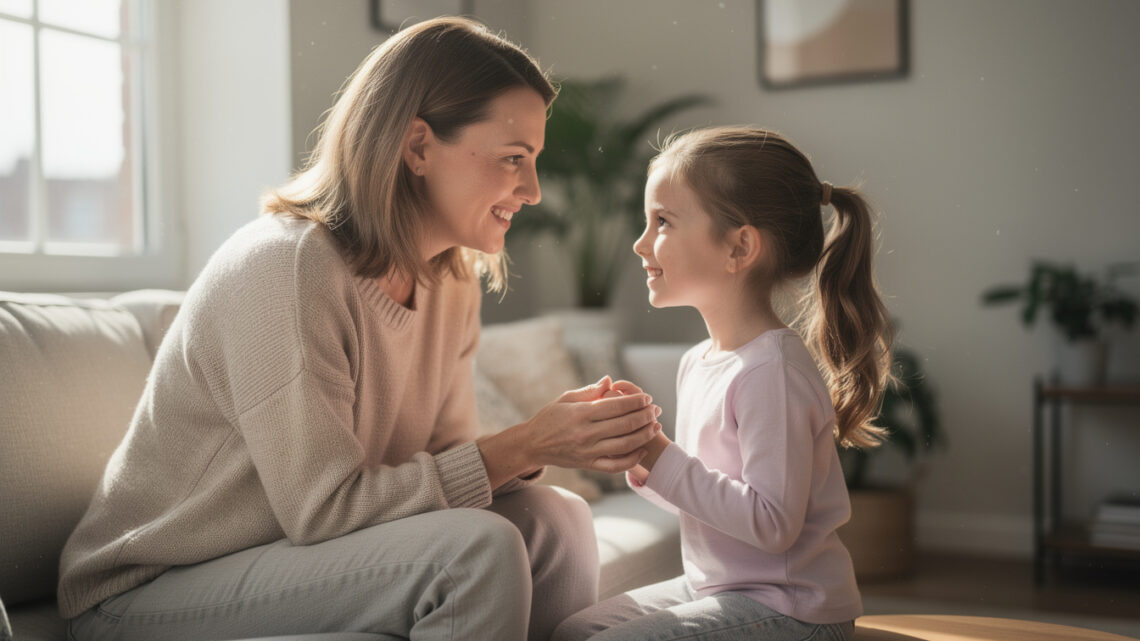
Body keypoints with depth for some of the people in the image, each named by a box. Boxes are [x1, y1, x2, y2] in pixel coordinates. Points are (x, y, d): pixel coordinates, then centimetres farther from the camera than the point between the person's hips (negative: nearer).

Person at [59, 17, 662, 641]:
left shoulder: (451, 281, 3)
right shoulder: (282, 266, -24)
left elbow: (442, 460, 2)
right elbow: (324, 508, -25)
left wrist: (563, 436, -16)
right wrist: (524, 445, -24)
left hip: (300, 553, 8)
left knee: (555, 517, -11)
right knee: (475, 547, -27)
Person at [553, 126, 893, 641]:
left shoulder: (773, 370, -22)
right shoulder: (697, 364, 6)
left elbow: (772, 523, -26)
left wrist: (660, 459, -23)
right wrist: (644, 465, -4)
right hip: (714, 587, 9)